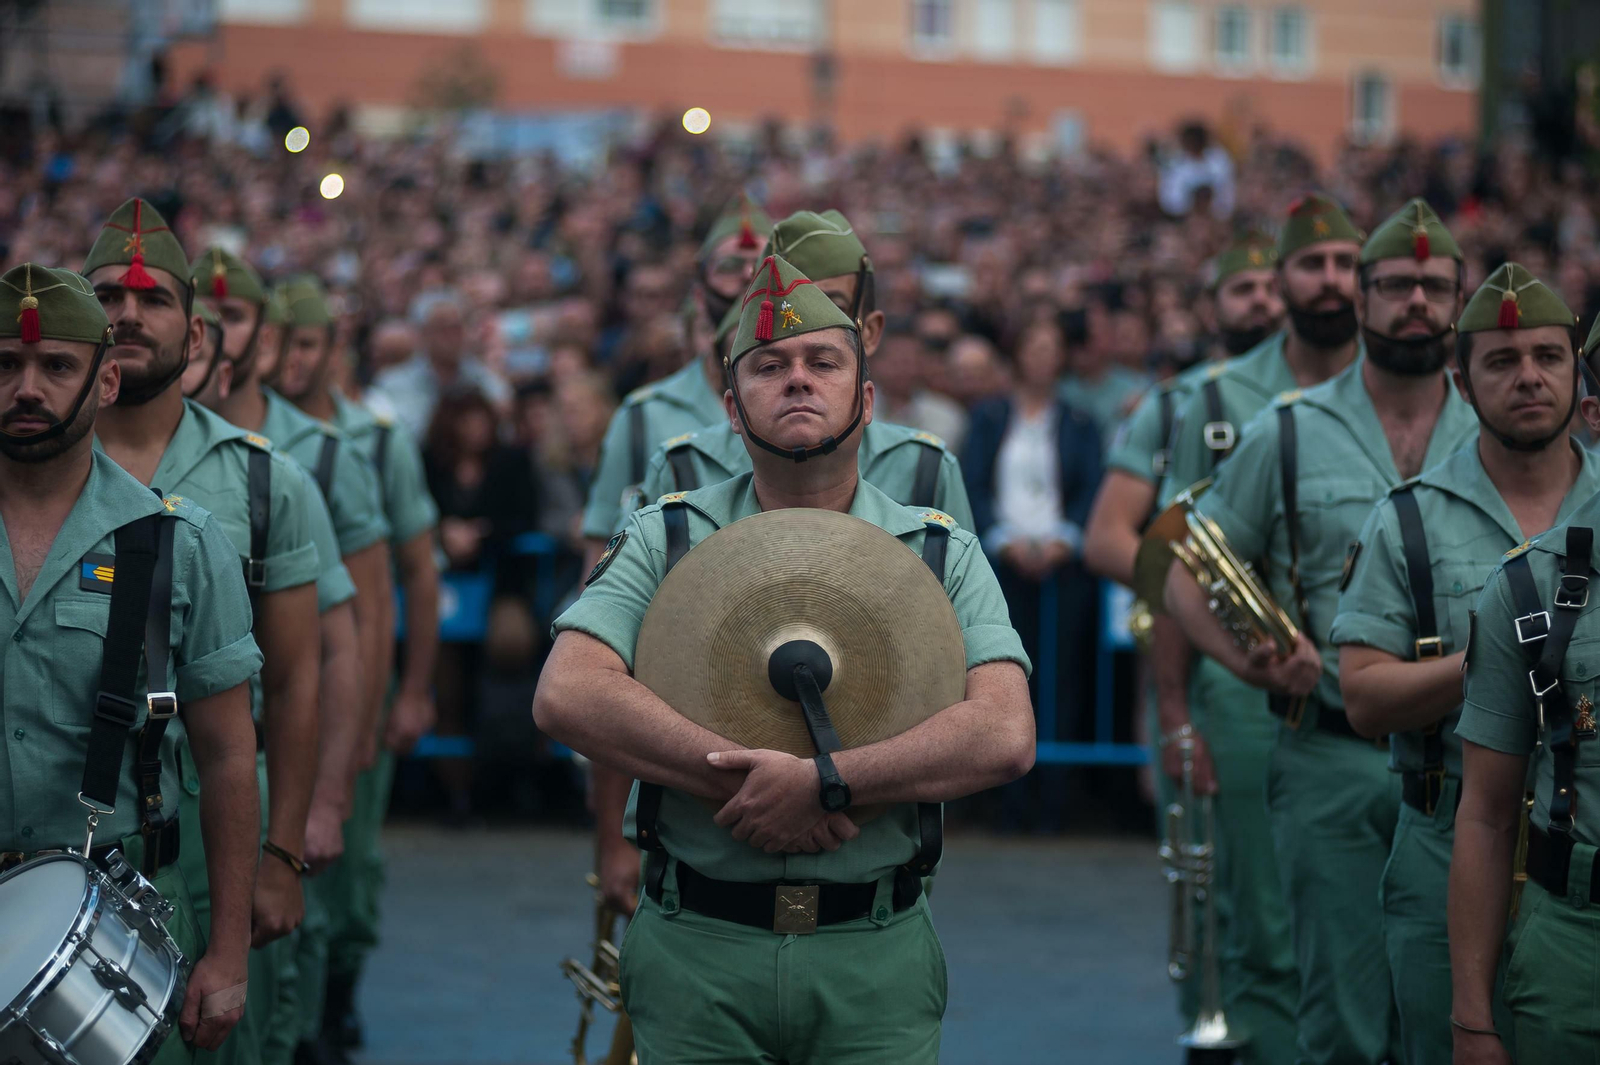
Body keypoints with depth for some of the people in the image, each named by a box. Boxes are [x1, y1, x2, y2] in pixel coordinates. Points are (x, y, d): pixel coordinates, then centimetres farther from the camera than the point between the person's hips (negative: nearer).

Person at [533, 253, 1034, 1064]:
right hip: (696, 956, 0)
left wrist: (823, 783, -22)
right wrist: (750, 779, -21)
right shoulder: (666, 539, 2)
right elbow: (567, 696, -14)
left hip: (874, 961, 1)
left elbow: (1005, 736, -12)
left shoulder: (940, 552, 3)